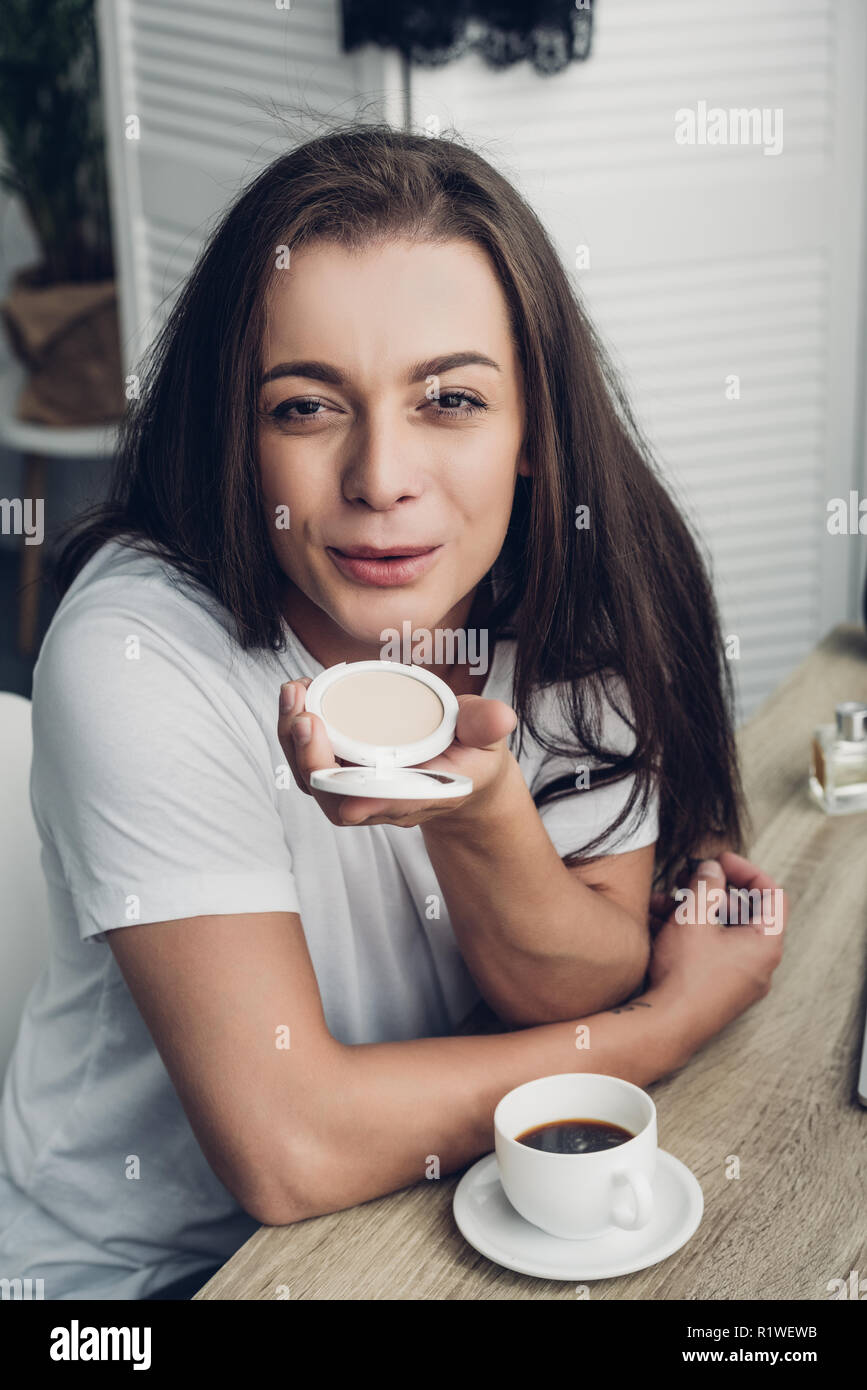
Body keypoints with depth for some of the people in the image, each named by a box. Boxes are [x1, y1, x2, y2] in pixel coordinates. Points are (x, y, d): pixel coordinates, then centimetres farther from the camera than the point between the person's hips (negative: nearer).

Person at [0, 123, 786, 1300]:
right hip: (127, 1264, -4)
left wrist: (478, 809, -29)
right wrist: (682, 1015, -15)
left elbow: (583, 994, -9)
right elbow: (289, 1148, -24)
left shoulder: (584, 602, -10)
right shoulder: (141, 657, -23)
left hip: (446, 1198, 5)